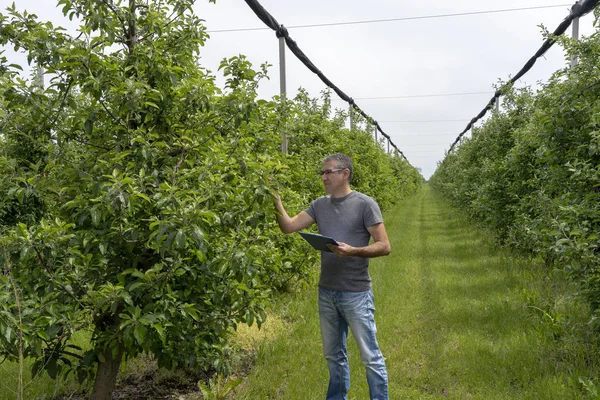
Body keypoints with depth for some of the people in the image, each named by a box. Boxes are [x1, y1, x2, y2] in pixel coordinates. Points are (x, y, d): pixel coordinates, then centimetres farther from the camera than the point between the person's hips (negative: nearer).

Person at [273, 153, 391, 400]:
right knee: (333, 355, 18)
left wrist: (353, 251, -24)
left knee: (370, 356, 3)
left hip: (356, 293, -5)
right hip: (326, 293, 6)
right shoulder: (320, 205, 7)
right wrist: (276, 201, -9)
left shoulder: (364, 204, -9)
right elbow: (289, 227, 3)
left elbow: (384, 246, -10)